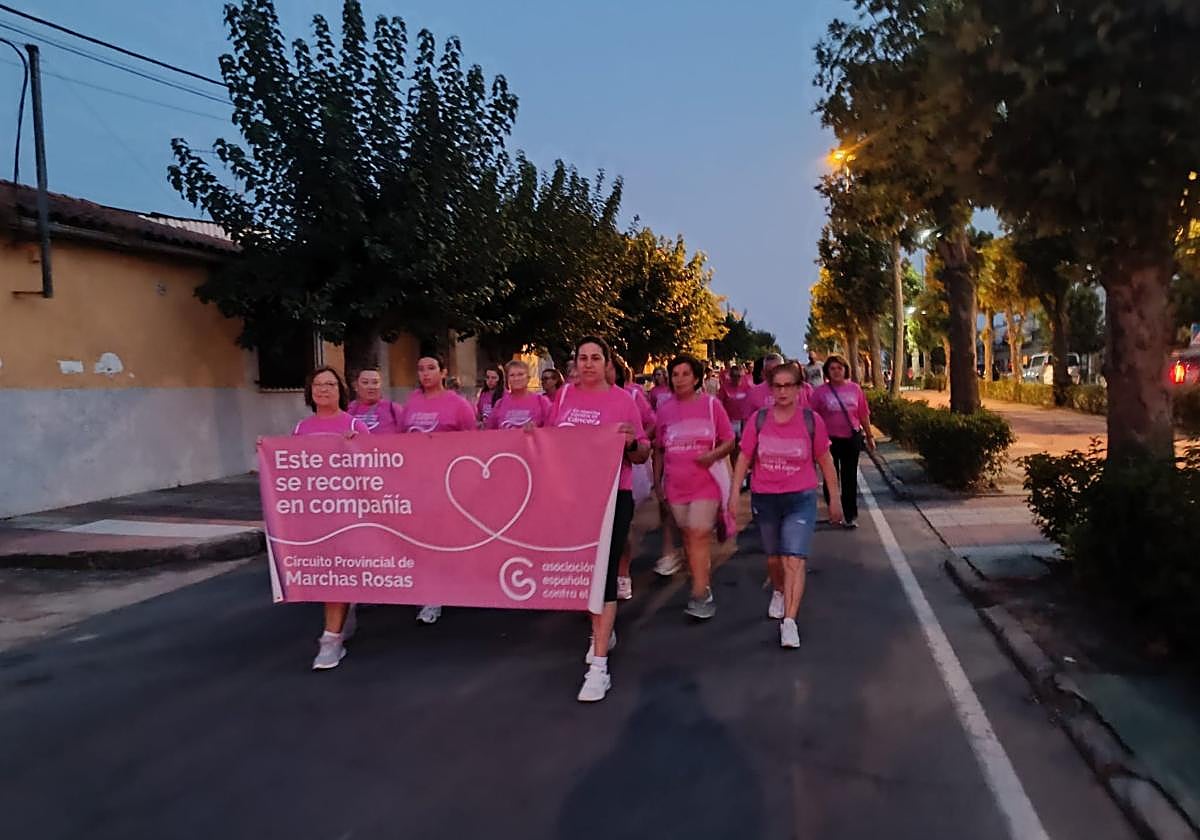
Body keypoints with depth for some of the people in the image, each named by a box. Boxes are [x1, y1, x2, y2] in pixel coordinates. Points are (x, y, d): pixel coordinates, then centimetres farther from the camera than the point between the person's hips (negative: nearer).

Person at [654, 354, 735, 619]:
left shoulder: (711, 404, -4)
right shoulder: (665, 409, 3)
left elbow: (730, 440, 0)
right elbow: (659, 449, 11)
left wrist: (713, 454, -19)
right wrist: (657, 481, 9)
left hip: (706, 482, -4)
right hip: (676, 485, 4)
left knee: (699, 535, -13)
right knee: (688, 536, 12)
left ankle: (699, 594, -10)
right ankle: (704, 585, 28)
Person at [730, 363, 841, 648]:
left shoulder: (811, 420, -6)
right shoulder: (758, 419, -4)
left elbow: (824, 460, 4)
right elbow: (744, 457, 1)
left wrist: (834, 498, 7)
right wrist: (735, 492, -4)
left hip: (801, 499, -2)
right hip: (764, 499, 2)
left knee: (795, 560, -14)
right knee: (774, 557, 20)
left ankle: (789, 621, -11)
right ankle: (779, 592, 49)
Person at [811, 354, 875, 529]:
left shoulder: (854, 389, 1)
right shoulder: (821, 391, -4)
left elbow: (864, 415, 7)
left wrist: (869, 436, 10)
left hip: (851, 438, 1)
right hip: (830, 439, -1)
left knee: (850, 479, 4)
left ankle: (851, 516, 11)